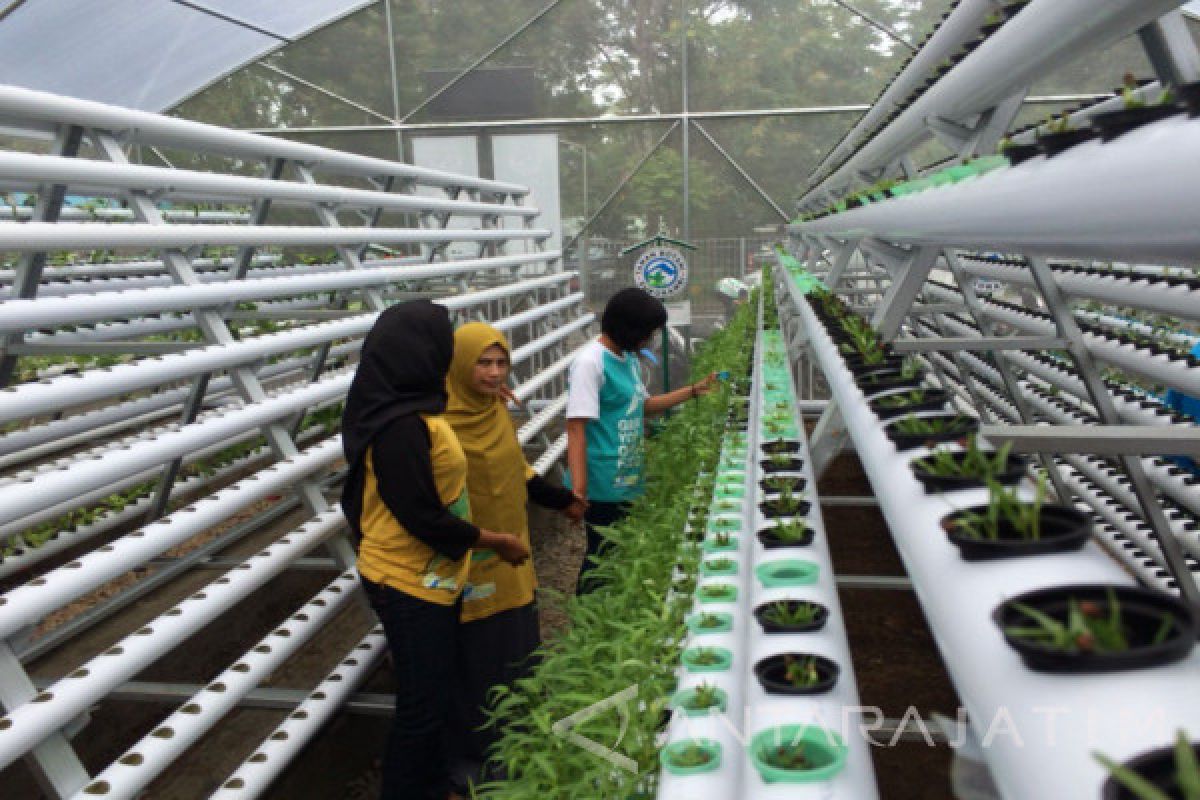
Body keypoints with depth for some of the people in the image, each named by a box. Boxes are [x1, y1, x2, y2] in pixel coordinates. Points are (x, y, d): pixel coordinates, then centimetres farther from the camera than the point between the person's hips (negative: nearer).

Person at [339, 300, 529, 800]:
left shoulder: (405, 410, 3)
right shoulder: (401, 426, -27)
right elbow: (424, 519, -25)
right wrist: (499, 542, -12)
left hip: (426, 577, 9)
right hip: (411, 584, -9)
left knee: (431, 693, 23)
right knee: (422, 704, 7)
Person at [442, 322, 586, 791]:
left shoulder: (497, 410, 2)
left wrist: (562, 500, 24)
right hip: (466, 562, -7)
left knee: (516, 650, 18)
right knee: (474, 659, 7)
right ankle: (469, 756, 27)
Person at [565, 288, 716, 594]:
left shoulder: (628, 358, 10)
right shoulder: (590, 362, -18)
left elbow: (641, 404, 22)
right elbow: (576, 428, -21)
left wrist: (694, 390, 15)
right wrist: (578, 491, -26)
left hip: (627, 478, 9)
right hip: (602, 485, -9)